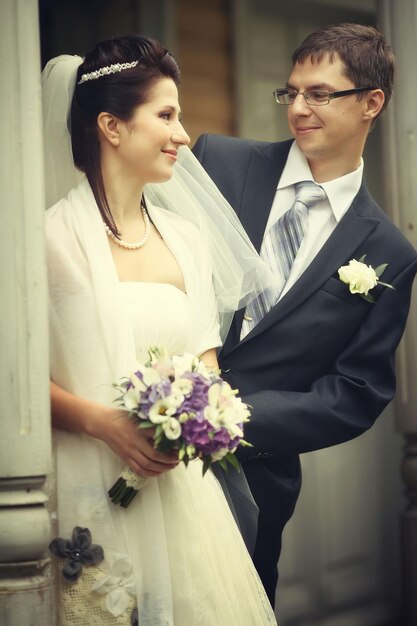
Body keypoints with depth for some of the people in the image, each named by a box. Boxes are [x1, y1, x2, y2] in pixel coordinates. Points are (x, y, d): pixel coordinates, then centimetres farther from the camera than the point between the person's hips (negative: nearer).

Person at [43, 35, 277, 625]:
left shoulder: (186, 237, 11)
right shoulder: (50, 237, -7)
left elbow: (205, 363, 14)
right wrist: (103, 421, -20)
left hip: (180, 485, 5)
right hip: (90, 493, -5)